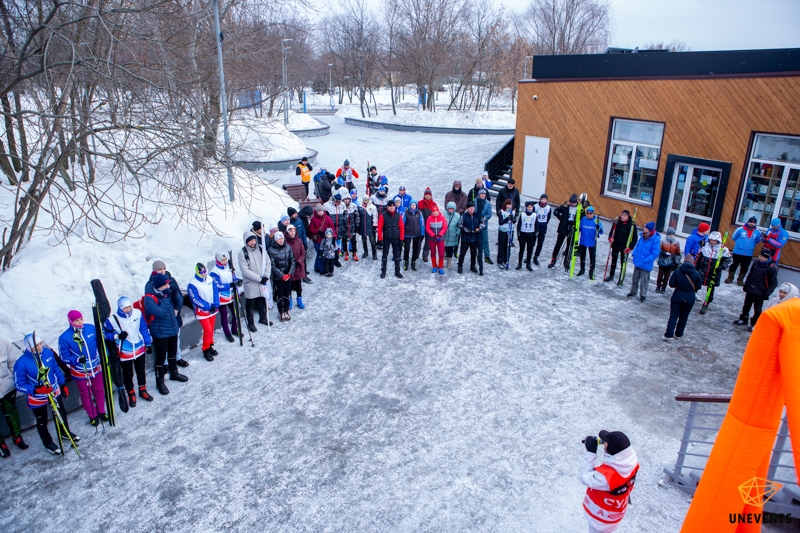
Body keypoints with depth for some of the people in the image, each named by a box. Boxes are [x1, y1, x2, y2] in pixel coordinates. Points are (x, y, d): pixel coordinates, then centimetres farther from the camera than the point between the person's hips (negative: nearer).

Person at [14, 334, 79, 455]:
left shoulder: (48, 352, -14)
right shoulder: (21, 363, -27)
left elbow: (56, 369, 1)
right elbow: (19, 384, -17)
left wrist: (63, 385, 7)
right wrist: (36, 390, -32)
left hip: (55, 392, 4)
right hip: (37, 399, -4)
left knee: (62, 414, 23)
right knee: (42, 422, 17)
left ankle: (66, 432, 50)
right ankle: (47, 442, 41)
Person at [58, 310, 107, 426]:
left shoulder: (91, 328, -12)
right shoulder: (65, 337, -19)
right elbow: (64, 357, -13)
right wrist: (77, 360, -29)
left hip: (96, 368, 2)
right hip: (80, 372, -2)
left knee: (99, 390, 19)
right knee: (86, 394, 16)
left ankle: (101, 411, 41)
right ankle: (93, 415, 35)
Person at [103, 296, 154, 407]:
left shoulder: (137, 313, -12)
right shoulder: (112, 320, -21)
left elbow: (144, 329, 0)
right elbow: (105, 333, -8)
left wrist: (148, 343, 6)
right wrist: (117, 336, -26)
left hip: (140, 349, 3)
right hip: (125, 352, -3)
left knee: (141, 371, 20)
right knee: (128, 374, 13)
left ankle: (143, 390, 40)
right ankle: (131, 394, 34)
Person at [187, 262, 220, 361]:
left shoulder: (210, 280, 0)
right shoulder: (192, 284, -16)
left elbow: (216, 292, 3)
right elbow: (195, 299, -17)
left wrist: (215, 305, -11)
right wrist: (207, 307, -22)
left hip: (213, 310, 5)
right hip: (202, 311, -5)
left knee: (211, 329, 14)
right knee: (207, 330, -8)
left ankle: (210, 346, 33)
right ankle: (206, 350, 9)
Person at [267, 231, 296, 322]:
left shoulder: (288, 248, -2)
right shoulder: (271, 250, -12)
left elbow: (292, 261, 1)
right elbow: (273, 266, -12)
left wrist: (290, 273, -9)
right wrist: (282, 275, -13)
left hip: (288, 276, 3)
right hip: (278, 277, -3)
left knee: (287, 294, 10)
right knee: (280, 295, 5)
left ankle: (286, 311, 25)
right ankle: (281, 312, 20)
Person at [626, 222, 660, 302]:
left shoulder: (656, 240, -21)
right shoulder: (642, 236, -1)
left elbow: (655, 254, -21)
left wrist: (645, 260, -23)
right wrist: (634, 254, 3)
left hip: (646, 265, -6)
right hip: (637, 262, 7)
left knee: (644, 280, 7)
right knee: (635, 278, 20)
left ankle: (643, 295, 23)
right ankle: (633, 292, 36)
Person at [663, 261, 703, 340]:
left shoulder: (677, 271, -9)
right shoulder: (696, 273, -5)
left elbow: (671, 284, -11)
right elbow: (699, 286, -1)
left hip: (678, 295, -1)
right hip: (690, 297, 1)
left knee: (673, 315, 3)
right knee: (684, 316, 15)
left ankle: (668, 335, -3)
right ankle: (678, 334, 23)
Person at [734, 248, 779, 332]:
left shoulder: (772, 267, -19)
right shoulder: (757, 262, -3)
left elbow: (774, 283, -15)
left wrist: (767, 294, -18)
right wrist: (746, 285, 14)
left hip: (760, 293, -6)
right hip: (750, 290, 6)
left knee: (757, 309, 7)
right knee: (746, 305, 19)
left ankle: (754, 324, 20)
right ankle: (743, 319, 35)